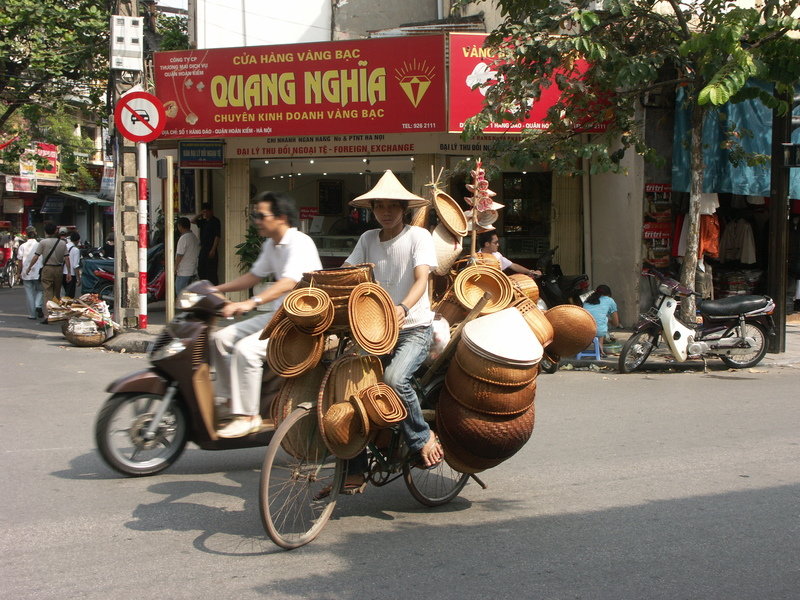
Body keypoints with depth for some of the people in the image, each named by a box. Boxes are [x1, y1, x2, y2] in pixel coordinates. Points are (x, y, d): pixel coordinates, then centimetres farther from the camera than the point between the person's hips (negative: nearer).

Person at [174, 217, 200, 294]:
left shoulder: (183, 238, -16)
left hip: (183, 272, -9)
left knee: (180, 293, -4)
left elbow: (180, 255, -18)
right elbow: (197, 253, 16)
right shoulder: (195, 237, 11)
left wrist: (175, 268, -11)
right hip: (193, 271, 9)